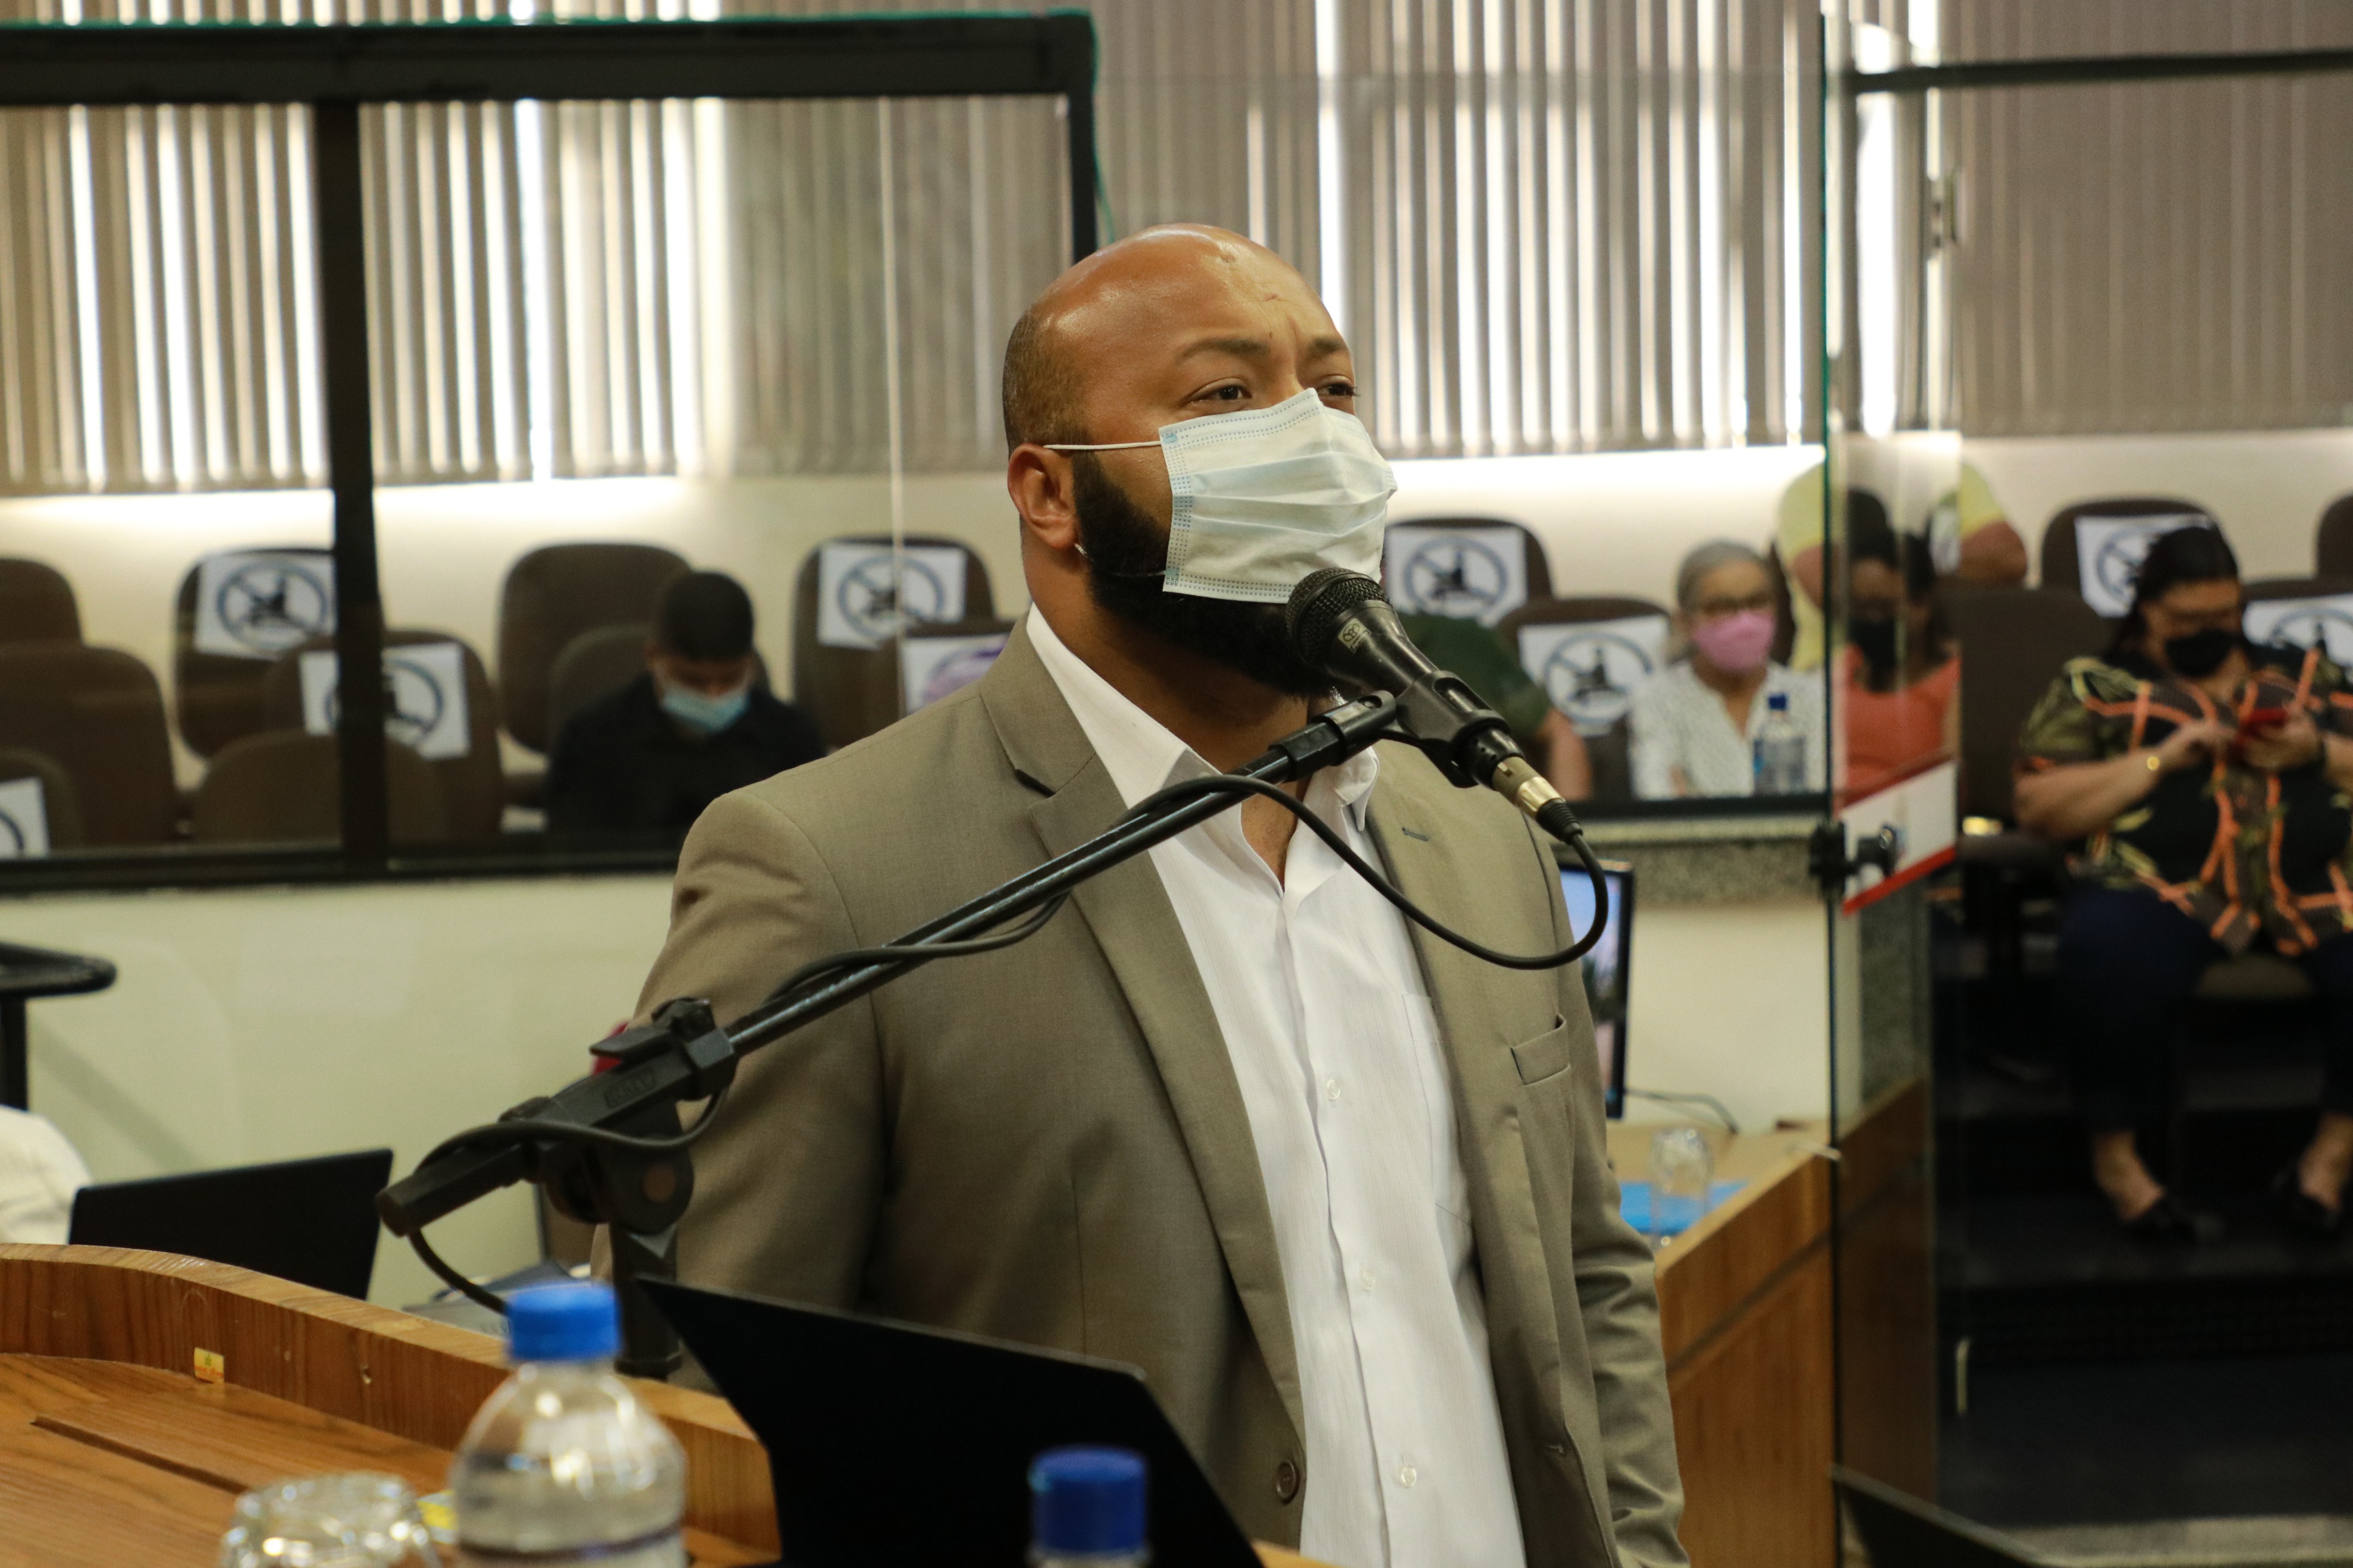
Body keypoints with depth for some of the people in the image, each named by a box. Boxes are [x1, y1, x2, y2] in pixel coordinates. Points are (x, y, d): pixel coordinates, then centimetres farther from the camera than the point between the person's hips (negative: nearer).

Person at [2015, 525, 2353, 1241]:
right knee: (2112, 948, -37)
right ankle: (2114, 1155, -15)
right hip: (2164, 880, -3)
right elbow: (2037, 806, 5)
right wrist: (2161, 758, -3)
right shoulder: (2094, 685, 16)